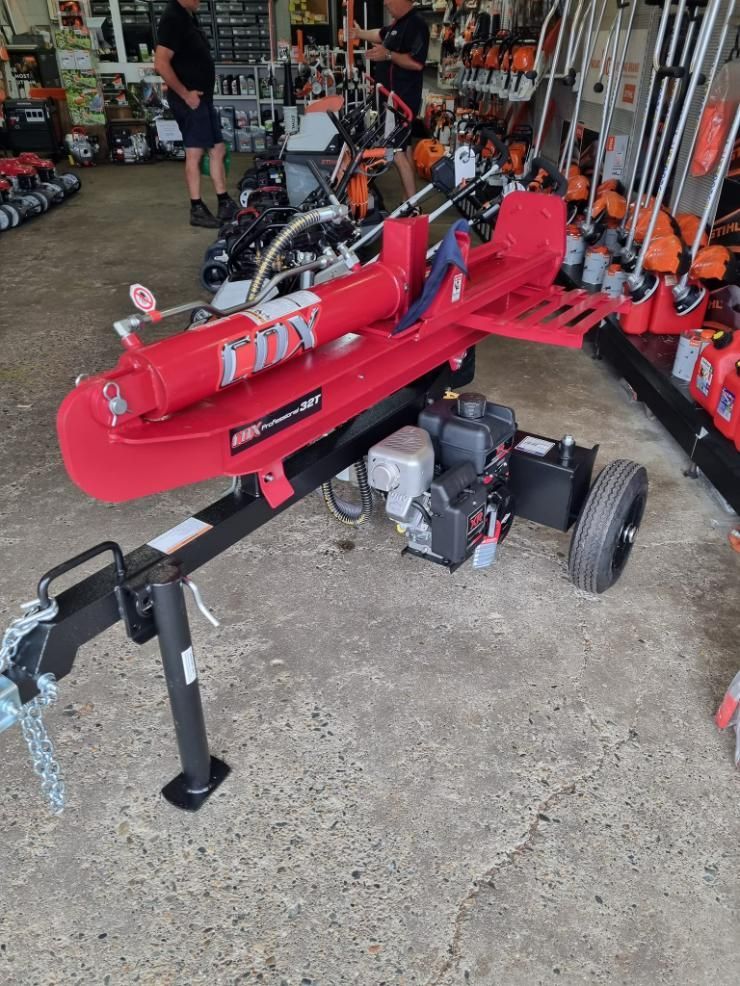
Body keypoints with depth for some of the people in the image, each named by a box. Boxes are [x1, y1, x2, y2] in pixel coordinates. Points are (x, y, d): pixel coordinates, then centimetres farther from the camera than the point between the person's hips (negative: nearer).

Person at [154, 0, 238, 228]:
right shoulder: (173, 18, -16)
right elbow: (161, 64, -23)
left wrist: (202, 93, 16)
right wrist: (185, 93, -19)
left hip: (203, 97, 9)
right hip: (190, 99, -9)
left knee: (218, 150, 11)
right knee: (195, 153, -4)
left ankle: (225, 204, 17)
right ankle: (197, 209, 3)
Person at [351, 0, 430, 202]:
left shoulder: (415, 24, -17)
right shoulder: (398, 23, 14)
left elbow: (417, 63, -27)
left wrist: (388, 55, -29)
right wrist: (360, 33, 42)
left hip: (403, 99, -11)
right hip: (394, 97, 11)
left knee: (396, 150, -15)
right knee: (403, 146, 14)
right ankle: (411, 198, 22)